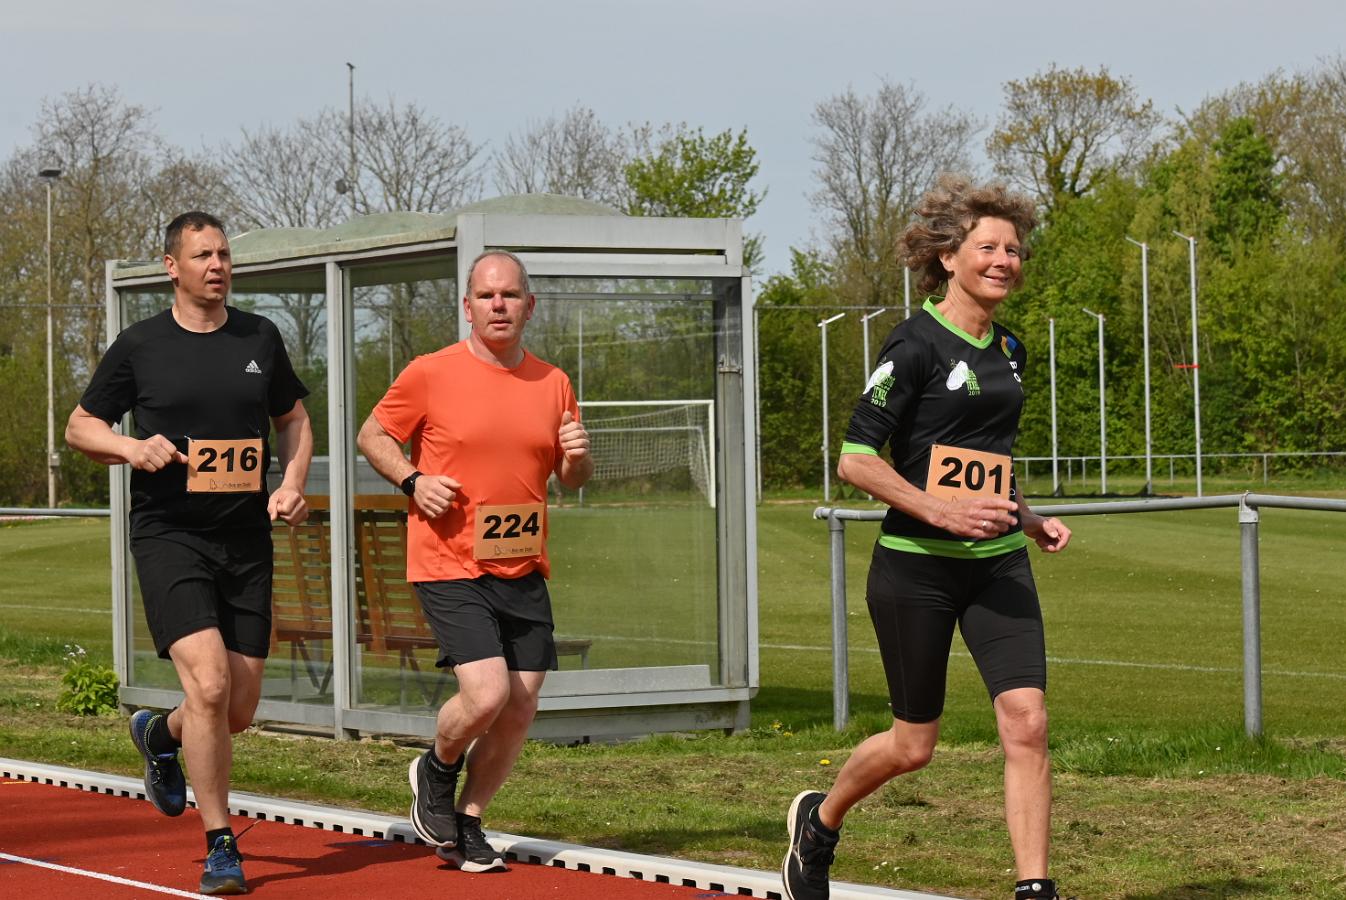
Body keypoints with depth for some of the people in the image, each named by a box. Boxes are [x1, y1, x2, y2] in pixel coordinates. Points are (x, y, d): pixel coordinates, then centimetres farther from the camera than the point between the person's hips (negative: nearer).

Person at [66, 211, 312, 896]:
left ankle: (160, 734, 42)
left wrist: (292, 484, 3)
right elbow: (79, 427, 8)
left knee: (238, 709, 6)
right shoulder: (140, 346, -1)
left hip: (247, 539, 4)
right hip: (168, 536, -4)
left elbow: (293, 418, 21)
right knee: (209, 683, -20)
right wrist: (131, 446, -12)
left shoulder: (260, 339, 9)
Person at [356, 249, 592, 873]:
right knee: (486, 694, -18)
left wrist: (578, 456, -5)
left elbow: (571, 478, 18)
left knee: (520, 711, 3)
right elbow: (372, 435, 6)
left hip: (523, 571, 5)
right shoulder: (430, 374, -5)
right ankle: (437, 769, 14)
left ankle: (467, 823, 22)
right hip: (449, 565, -5)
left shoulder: (552, 383, 8)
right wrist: (412, 480, -11)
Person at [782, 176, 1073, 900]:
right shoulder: (917, 343, -11)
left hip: (999, 566, 6)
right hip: (916, 568, -5)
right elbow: (855, 460, -14)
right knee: (913, 745, 6)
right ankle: (819, 820, 36)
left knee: (1026, 722, -12)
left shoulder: (1009, 352, 12)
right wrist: (941, 510, -22)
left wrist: (1030, 522, 15)